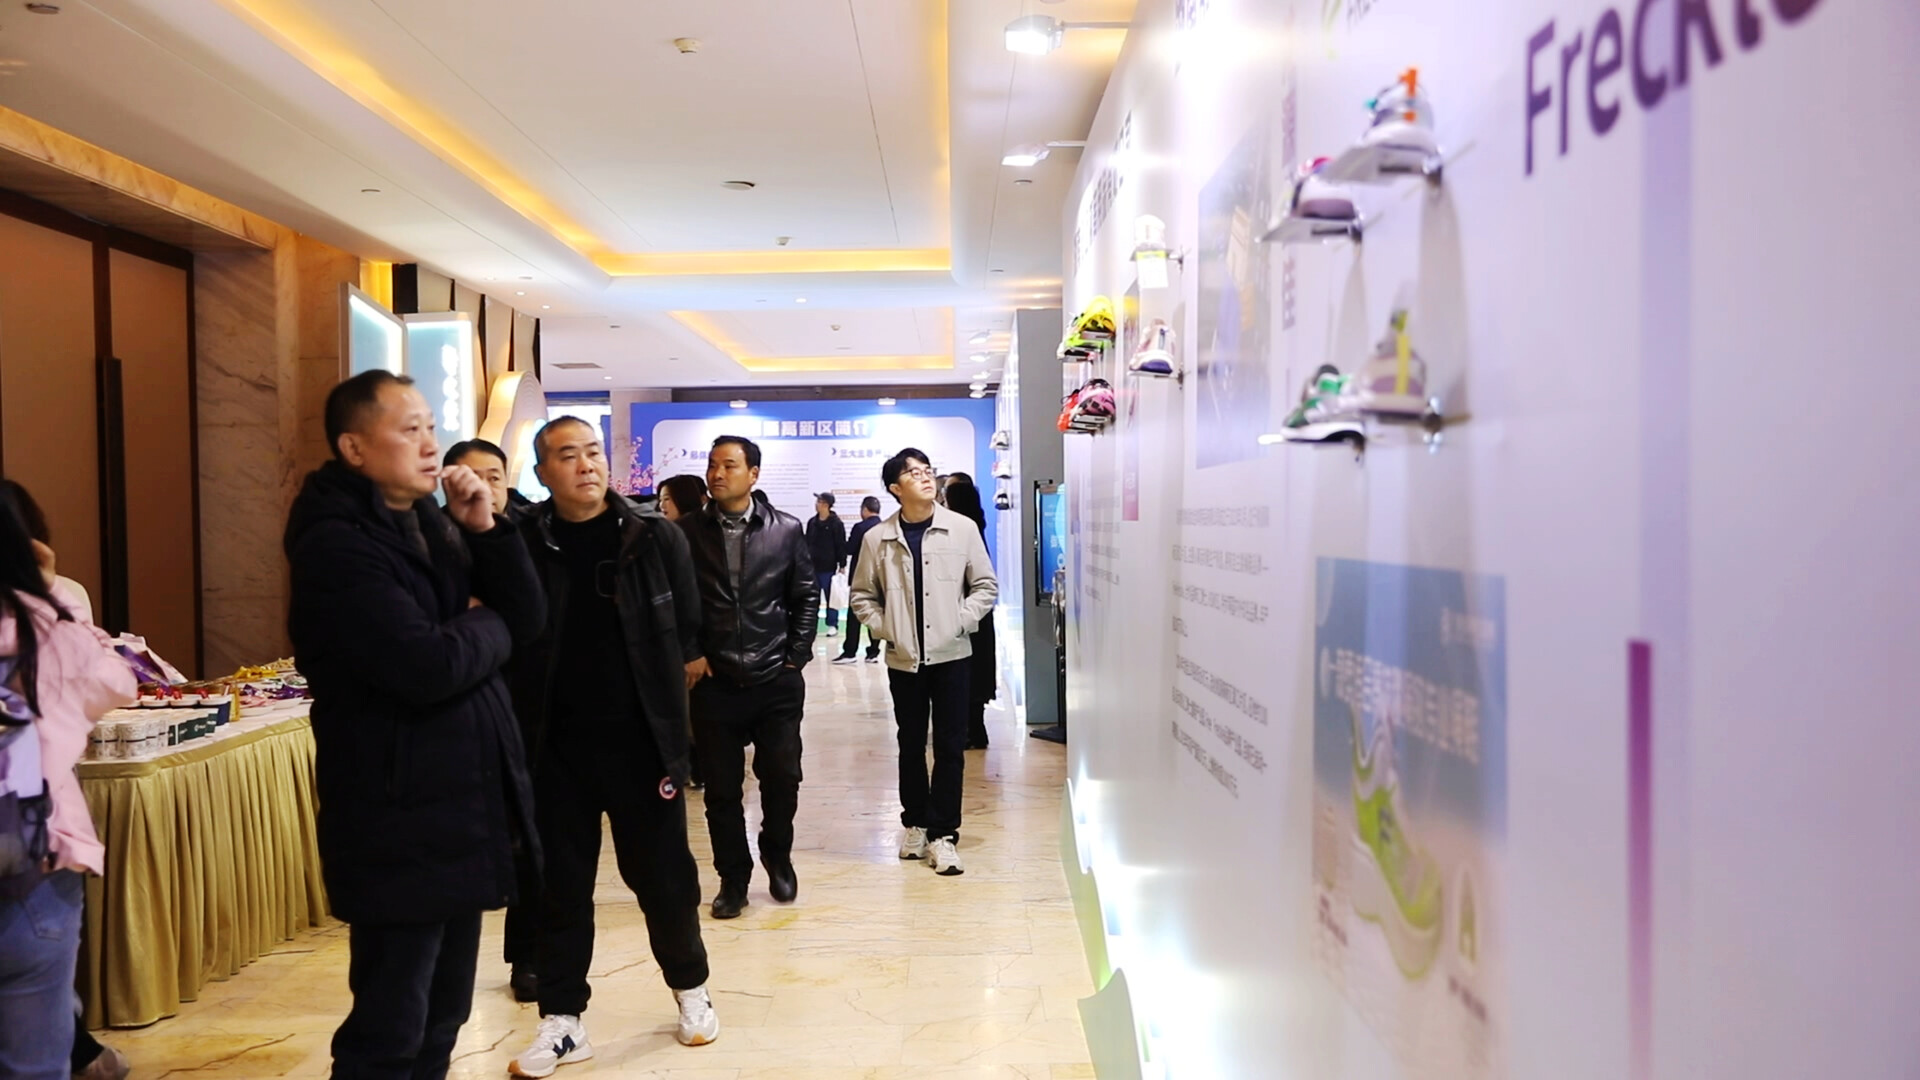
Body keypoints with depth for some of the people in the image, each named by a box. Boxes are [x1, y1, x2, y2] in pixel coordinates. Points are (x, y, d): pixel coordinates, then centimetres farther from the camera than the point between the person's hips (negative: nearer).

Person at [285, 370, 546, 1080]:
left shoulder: (432, 525, 11)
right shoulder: (336, 544, -16)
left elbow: (528, 619, 5)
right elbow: (427, 666, -27)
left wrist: (486, 528, -7)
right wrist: (486, 624, -7)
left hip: (462, 805, 8)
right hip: (401, 821, -8)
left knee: (443, 1014, 19)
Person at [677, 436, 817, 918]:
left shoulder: (786, 530, 1)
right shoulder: (688, 531, 1)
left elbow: (806, 598, 5)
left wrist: (795, 658, -1)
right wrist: (688, 655, -3)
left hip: (777, 681, 0)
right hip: (714, 681, 0)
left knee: (782, 777, 5)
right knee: (722, 788, 6)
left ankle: (778, 857, 32)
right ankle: (733, 878, 23)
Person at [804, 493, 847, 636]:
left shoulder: (836, 523, -8)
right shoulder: (812, 523, 10)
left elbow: (841, 546, -9)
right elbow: (807, 543, 16)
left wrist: (842, 565, -11)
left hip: (828, 567, -6)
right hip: (813, 566, 6)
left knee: (831, 597, 1)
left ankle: (833, 625, 8)